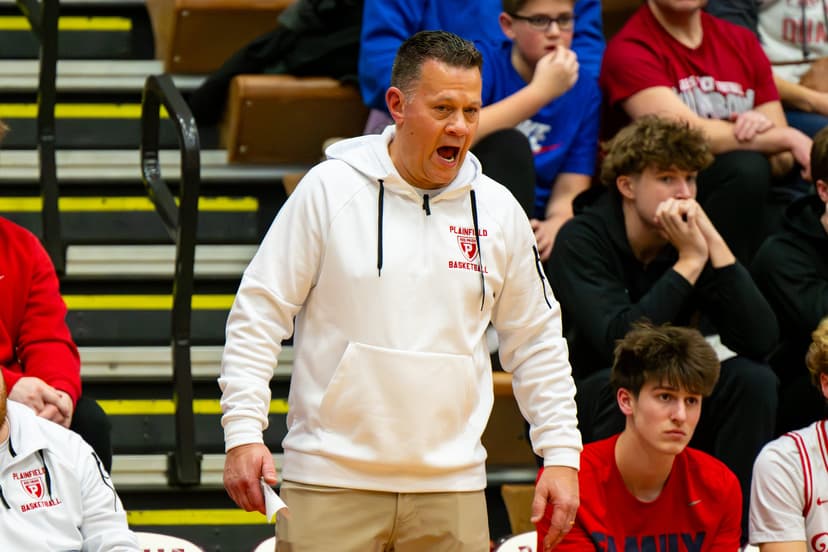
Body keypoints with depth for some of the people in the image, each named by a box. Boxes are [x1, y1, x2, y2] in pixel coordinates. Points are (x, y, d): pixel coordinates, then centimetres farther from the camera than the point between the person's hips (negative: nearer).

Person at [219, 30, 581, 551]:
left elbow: (537, 342, 16)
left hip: (452, 487, 3)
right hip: (330, 478, -3)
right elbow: (259, 314, 0)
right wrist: (244, 432, -8)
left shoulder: (500, 211, 7)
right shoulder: (329, 190, -3)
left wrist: (562, 454, 10)